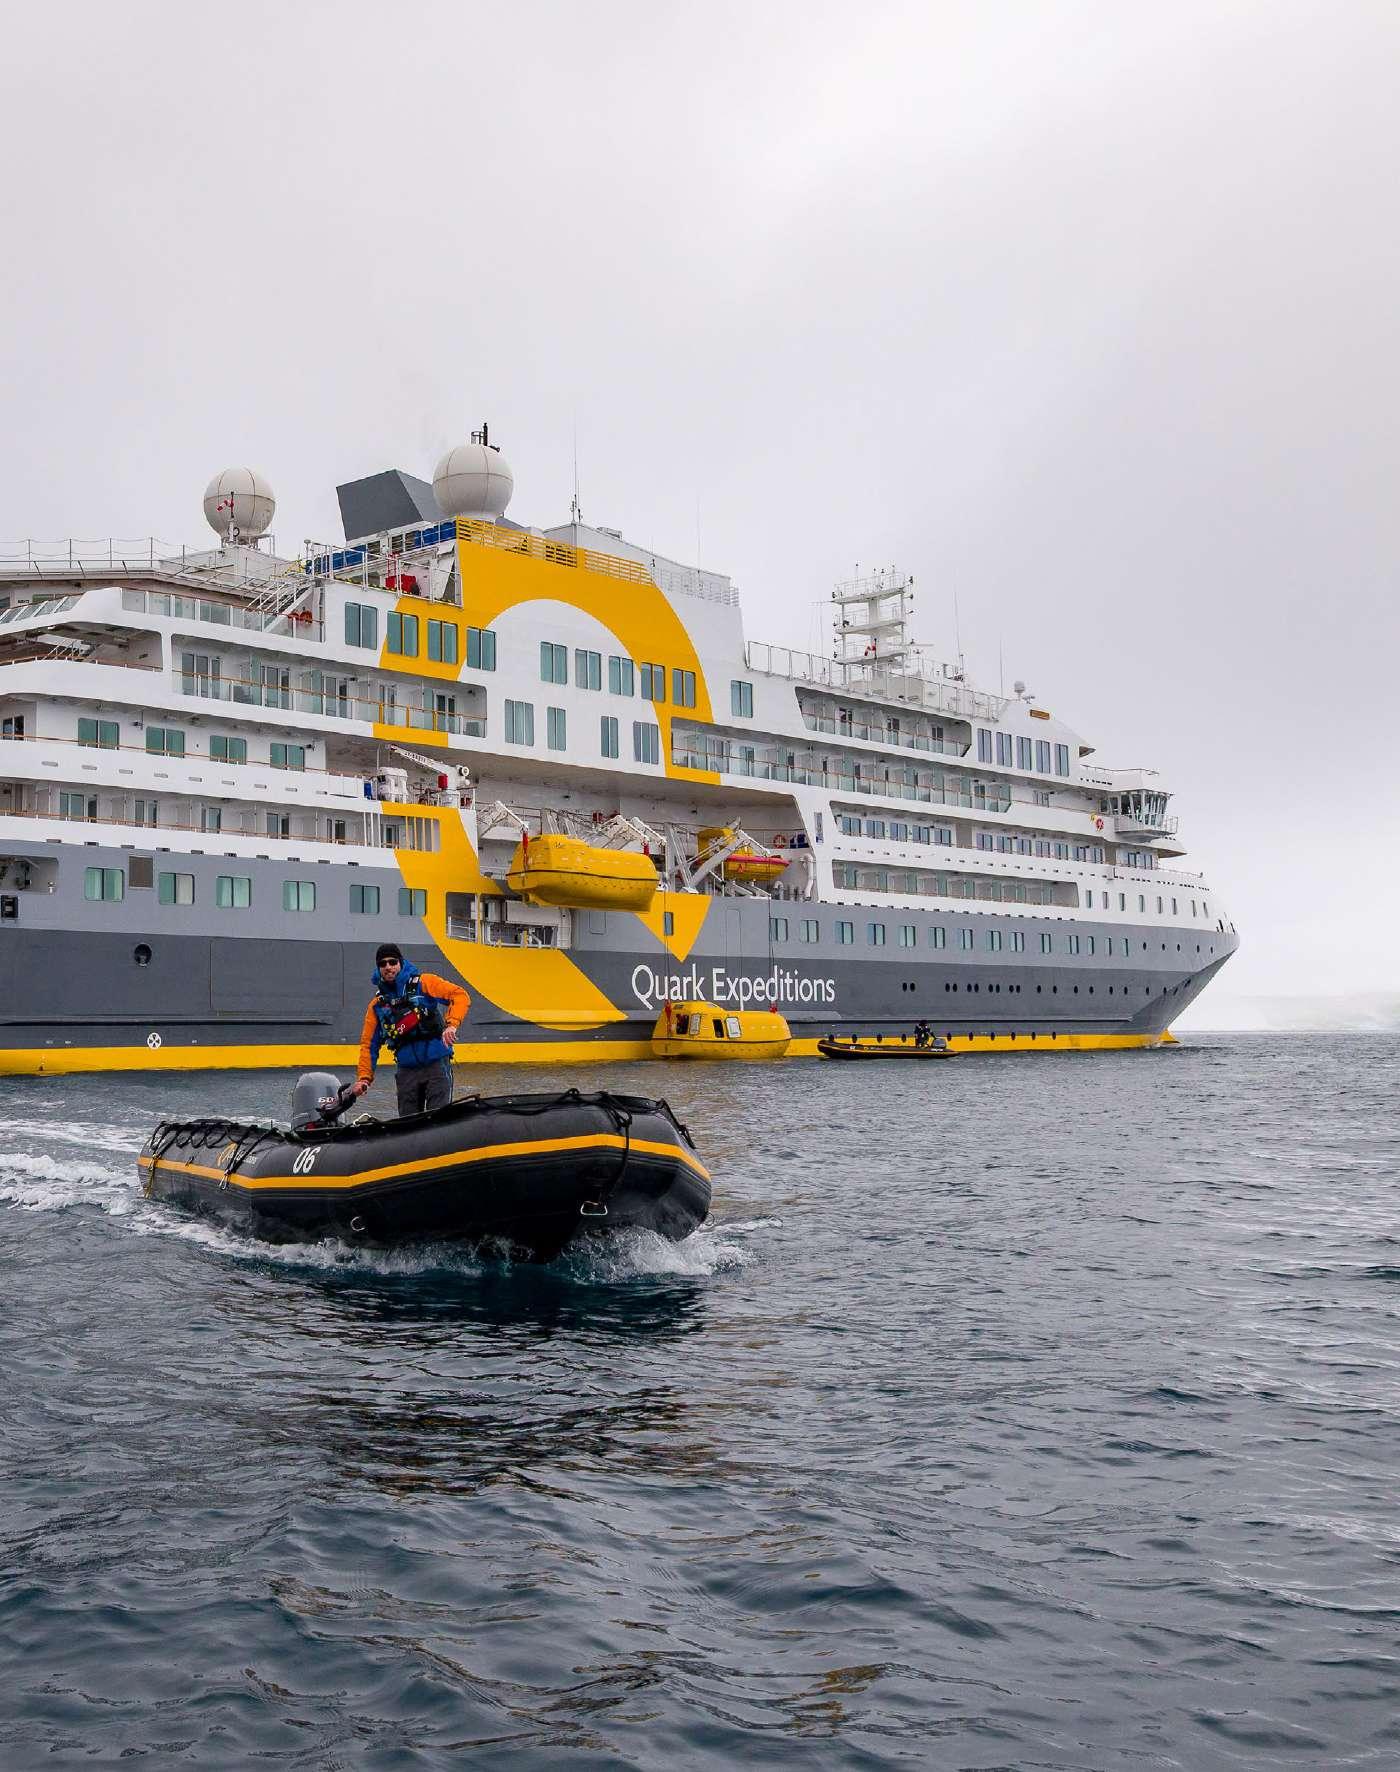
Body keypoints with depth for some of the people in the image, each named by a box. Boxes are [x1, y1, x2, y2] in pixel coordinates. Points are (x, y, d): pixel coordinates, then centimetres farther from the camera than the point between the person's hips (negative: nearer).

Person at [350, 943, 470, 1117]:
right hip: (406, 1070, 4)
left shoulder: (423, 983, -2)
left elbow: (460, 996, -11)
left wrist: (451, 1025, -25)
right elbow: (368, 1044, 13)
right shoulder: (377, 1004, 11)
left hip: (437, 1063, -4)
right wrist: (364, 1077, 2)